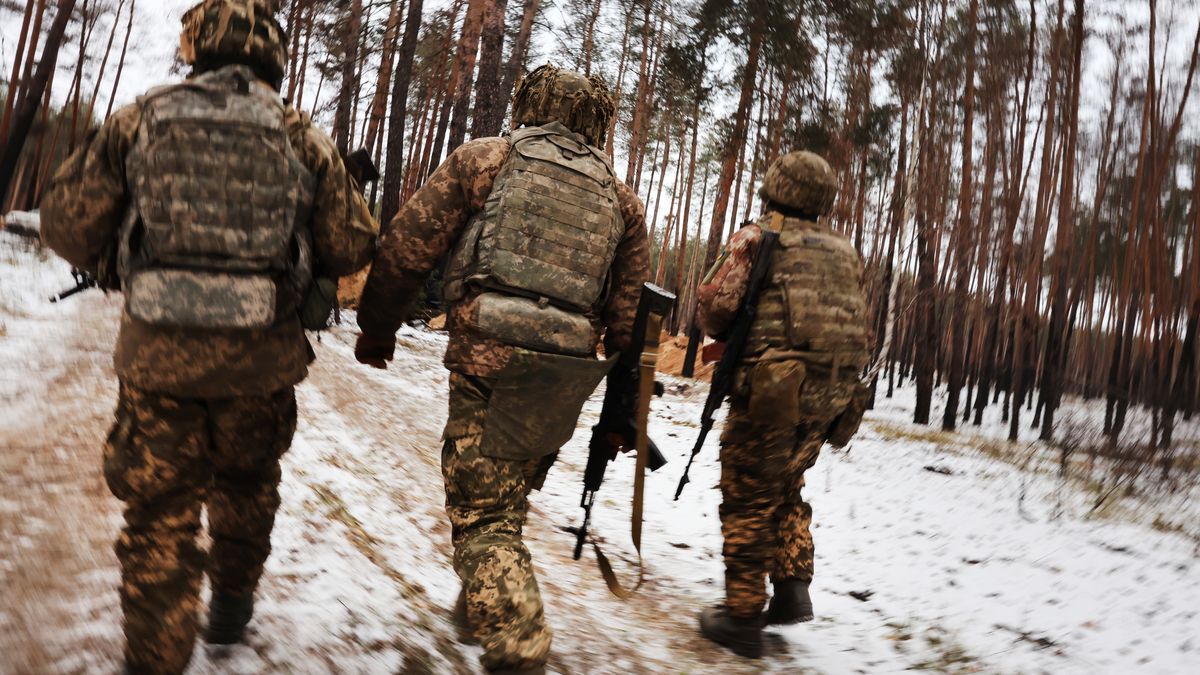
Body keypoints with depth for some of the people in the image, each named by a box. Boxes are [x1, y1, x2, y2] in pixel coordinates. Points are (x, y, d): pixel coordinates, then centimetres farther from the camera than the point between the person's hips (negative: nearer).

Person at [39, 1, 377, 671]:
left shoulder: (138, 120, 0)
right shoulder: (303, 137, -1)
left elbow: (68, 223, 0)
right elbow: (352, 246, 0)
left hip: (157, 351, 0)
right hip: (260, 358, 1)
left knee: (160, 513, 12)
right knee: (246, 484, 26)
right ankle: (233, 601, 43)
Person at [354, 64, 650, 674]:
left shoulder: (483, 159, 7)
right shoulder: (619, 198, 15)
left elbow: (407, 246, 3)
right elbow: (630, 311, 12)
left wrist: (377, 329, 15)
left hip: (487, 356, -4)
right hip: (566, 373, 5)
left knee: (481, 513, 2)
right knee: (505, 502, 23)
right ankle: (488, 604, 40)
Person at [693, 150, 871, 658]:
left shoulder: (756, 238, -2)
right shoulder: (845, 251, 15)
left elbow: (715, 306, -9)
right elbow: (857, 326, 14)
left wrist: (731, 335, 12)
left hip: (772, 391, -6)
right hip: (831, 397, 6)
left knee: (747, 500, 4)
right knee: (786, 491, 24)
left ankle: (743, 615, 8)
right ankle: (793, 588, 18)